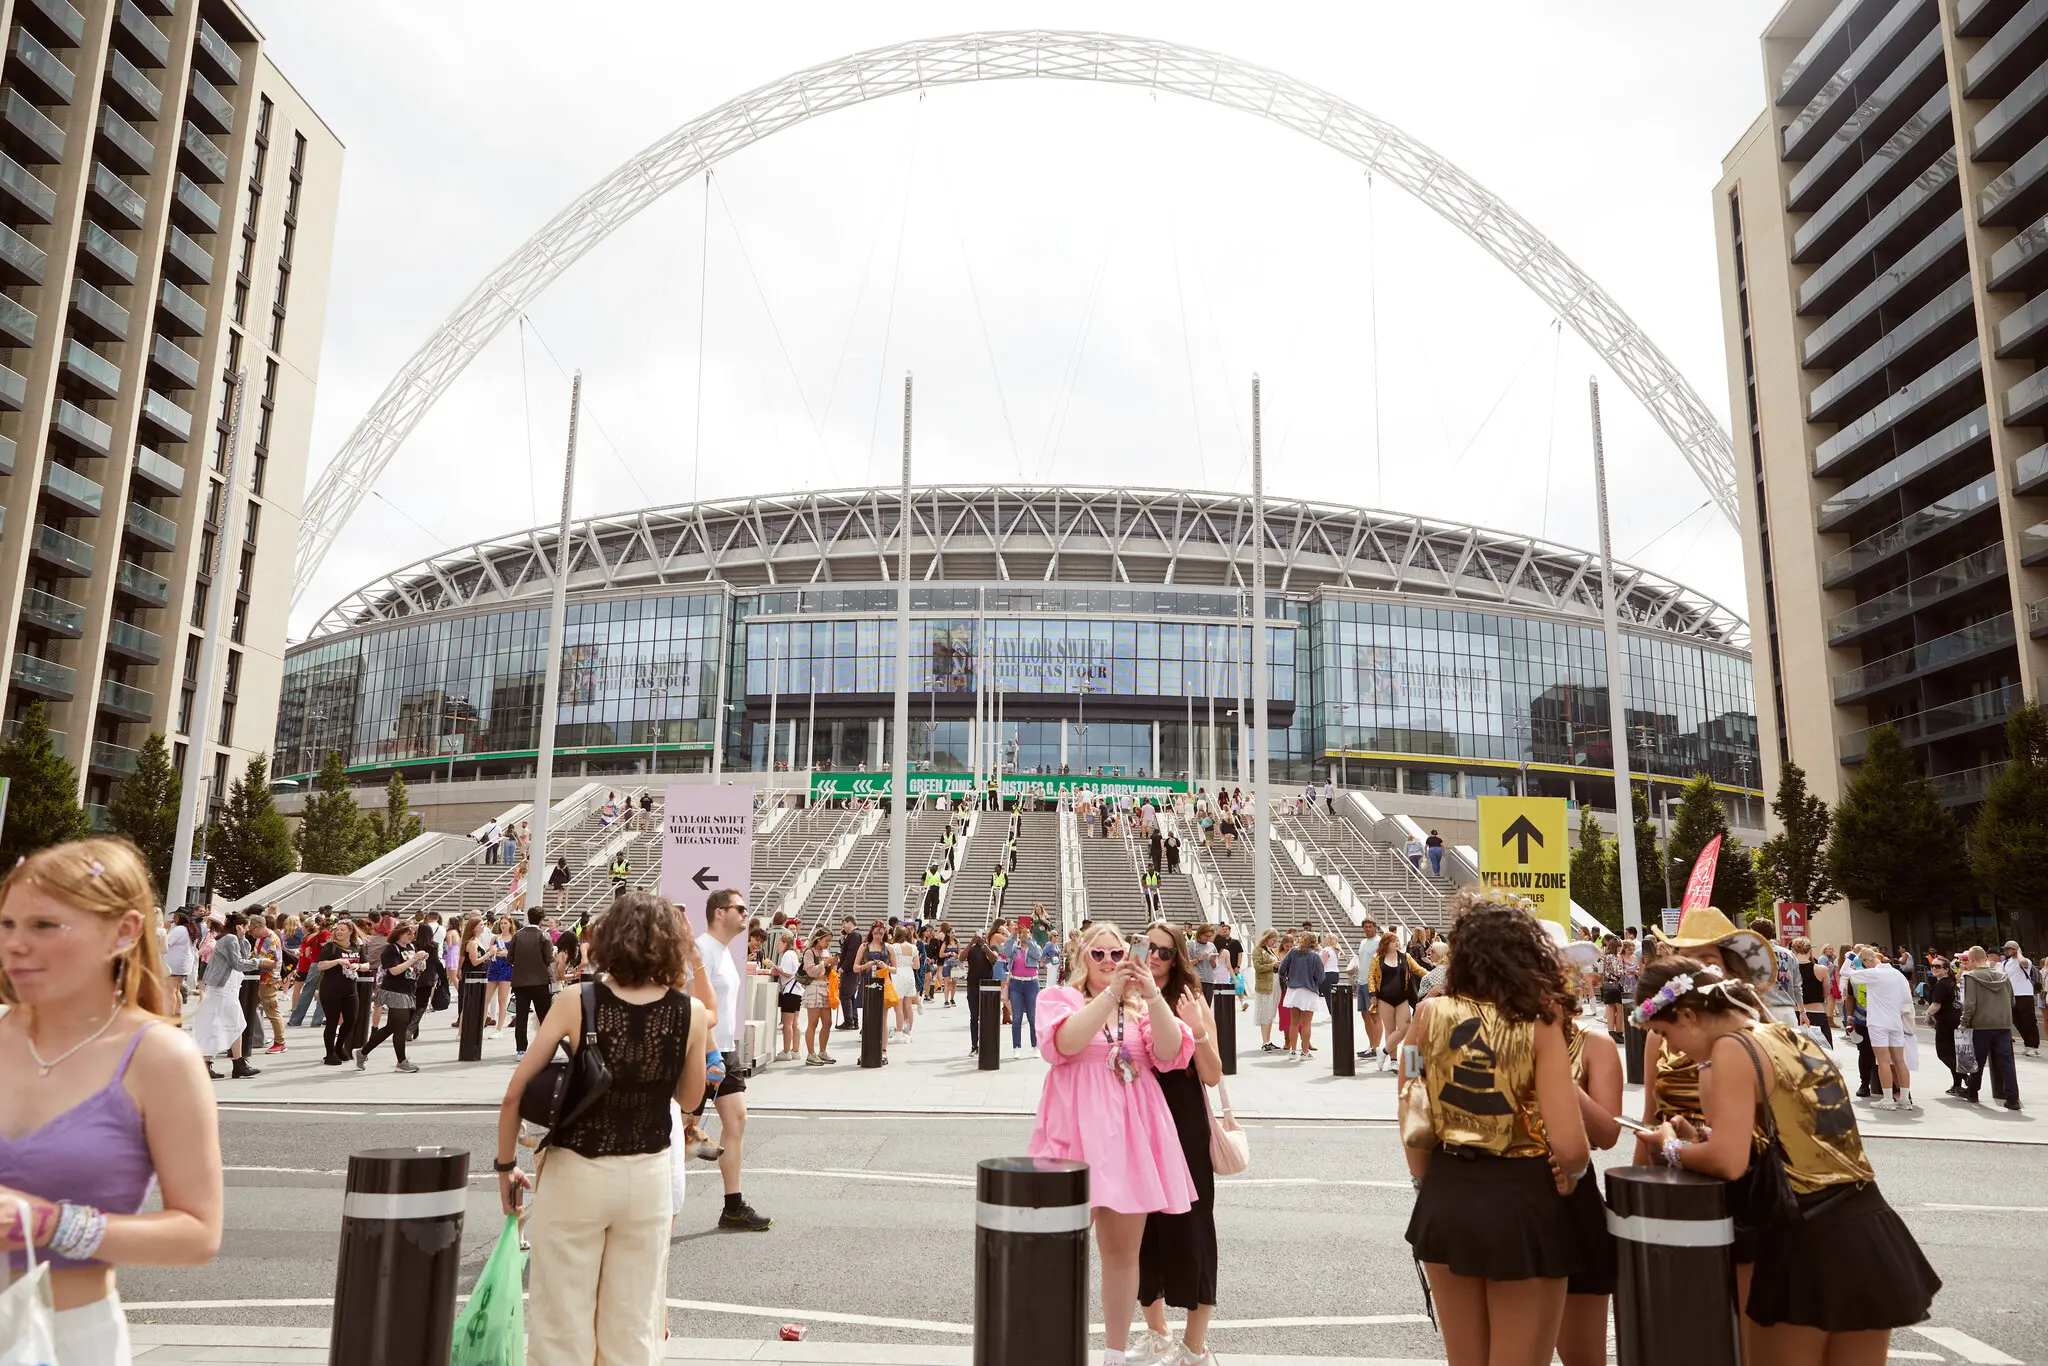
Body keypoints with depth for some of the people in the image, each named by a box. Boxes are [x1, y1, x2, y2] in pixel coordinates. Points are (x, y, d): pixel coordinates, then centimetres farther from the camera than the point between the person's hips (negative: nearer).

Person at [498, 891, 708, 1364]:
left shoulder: (575, 1003, -12)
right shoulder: (690, 1014, -8)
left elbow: (515, 1094, -9)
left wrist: (506, 1165, 4)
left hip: (574, 1175, -1)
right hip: (648, 1177, 2)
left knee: (561, 1321, 13)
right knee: (635, 1325, 15)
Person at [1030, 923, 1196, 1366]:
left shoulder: (1142, 1007, 15)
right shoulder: (1061, 998, 5)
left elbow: (1170, 1054, -4)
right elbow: (1067, 1042, -16)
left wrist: (1152, 996, -17)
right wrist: (1110, 993, -21)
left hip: (1129, 1134, 3)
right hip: (1079, 1132, -3)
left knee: (1124, 1250, 10)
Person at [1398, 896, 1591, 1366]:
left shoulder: (1429, 1015, -5)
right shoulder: (1540, 1024, -12)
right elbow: (1569, 1146, -19)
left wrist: (1430, 1185, 12)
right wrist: (1572, 1176, 2)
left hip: (1446, 1200, 3)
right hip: (1524, 1203, -3)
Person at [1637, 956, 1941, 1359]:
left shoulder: (1731, 1048, -13)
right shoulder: (1794, 1038, 12)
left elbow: (1729, 1163, -21)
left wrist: (1672, 1148, -3)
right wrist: (1700, 1138, 14)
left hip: (1807, 1240, -8)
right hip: (1870, 1230, 8)